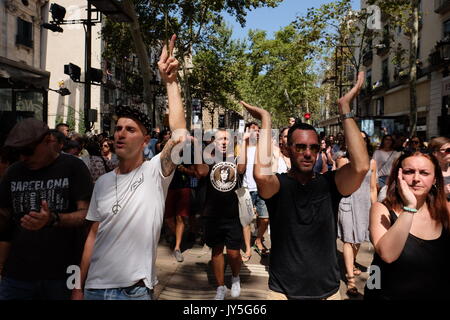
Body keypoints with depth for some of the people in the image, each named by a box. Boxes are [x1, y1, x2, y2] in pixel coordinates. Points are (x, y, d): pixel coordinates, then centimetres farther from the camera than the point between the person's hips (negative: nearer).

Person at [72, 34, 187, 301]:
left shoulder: (155, 173, -10)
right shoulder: (103, 182, 5)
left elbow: (179, 134, -26)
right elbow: (93, 234, 8)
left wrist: (170, 81, -25)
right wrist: (79, 288, 7)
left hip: (135, 290, -4)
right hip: (94, 288, 5)